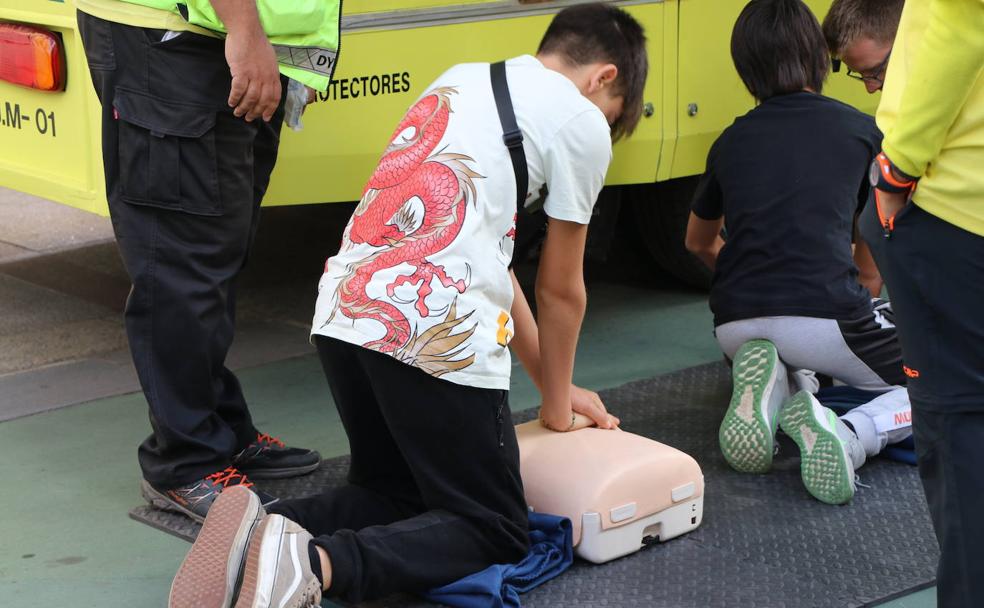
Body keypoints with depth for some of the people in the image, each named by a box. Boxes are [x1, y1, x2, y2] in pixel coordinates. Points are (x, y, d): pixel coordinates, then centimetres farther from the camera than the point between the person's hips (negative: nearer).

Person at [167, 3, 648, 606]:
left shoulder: (459, 80, 26)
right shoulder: (580, 121, 5)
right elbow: (560, 289, 13)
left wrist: (552, 384, 37)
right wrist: (557, 404, 29)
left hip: (343, 313, 7)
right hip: (435, 337, -7)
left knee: (392, 493, 26)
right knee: (495, 531, 7)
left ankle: (263, 534, -3)